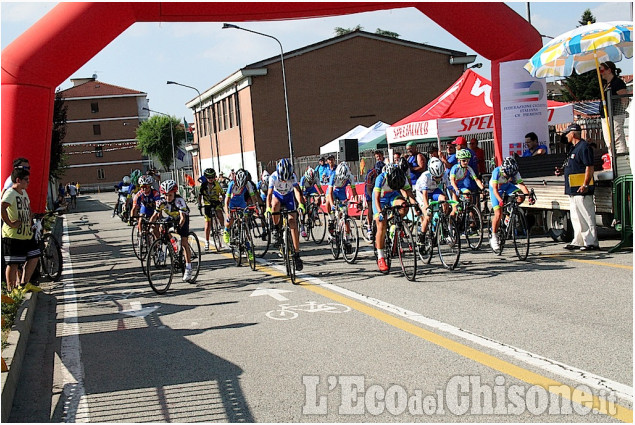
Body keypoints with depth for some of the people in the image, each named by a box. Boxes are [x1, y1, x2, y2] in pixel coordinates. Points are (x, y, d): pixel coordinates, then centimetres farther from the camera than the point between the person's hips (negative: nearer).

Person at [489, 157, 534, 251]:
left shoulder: (515, 172, -25)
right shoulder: (497, 172, -35)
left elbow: (521, 185, -30)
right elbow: (495, 189, -39)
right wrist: (500, 200, -54)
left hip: (507, 186, 4)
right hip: (496, 189, -4)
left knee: (521, 197, -24)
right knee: (498, 214, -17)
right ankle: (494, 238, -6)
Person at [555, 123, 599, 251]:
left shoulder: (584, 147, -12)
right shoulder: (574, 148, 19)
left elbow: (589, 167, -18)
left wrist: (585, 185, -24)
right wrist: (563, 171, 15)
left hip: (581, 189, -11)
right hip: (573, 188, 11)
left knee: (586, 216, -8)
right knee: (576, 217, 13)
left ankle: (591, 242, -6)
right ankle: (578, 241, 20)